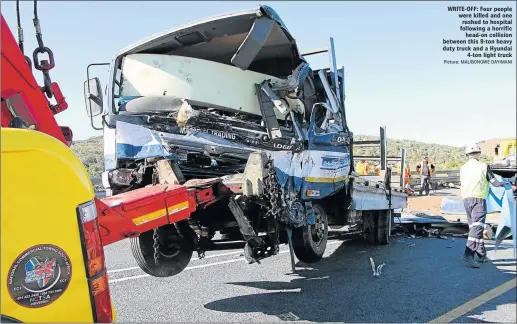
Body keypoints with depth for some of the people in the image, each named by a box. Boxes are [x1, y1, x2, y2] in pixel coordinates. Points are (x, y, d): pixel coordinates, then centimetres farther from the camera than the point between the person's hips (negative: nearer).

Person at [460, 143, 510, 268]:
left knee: (473, 226, 14)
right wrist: (504, 183, 23)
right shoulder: (484, 166, -3)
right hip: (478, 198, -5)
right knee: (477, 226, -11)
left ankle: (481, 255, 23)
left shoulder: (463, 168, 9)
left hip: (466, 199, 5)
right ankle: (469, 254, -25)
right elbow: (495, 183, 0)